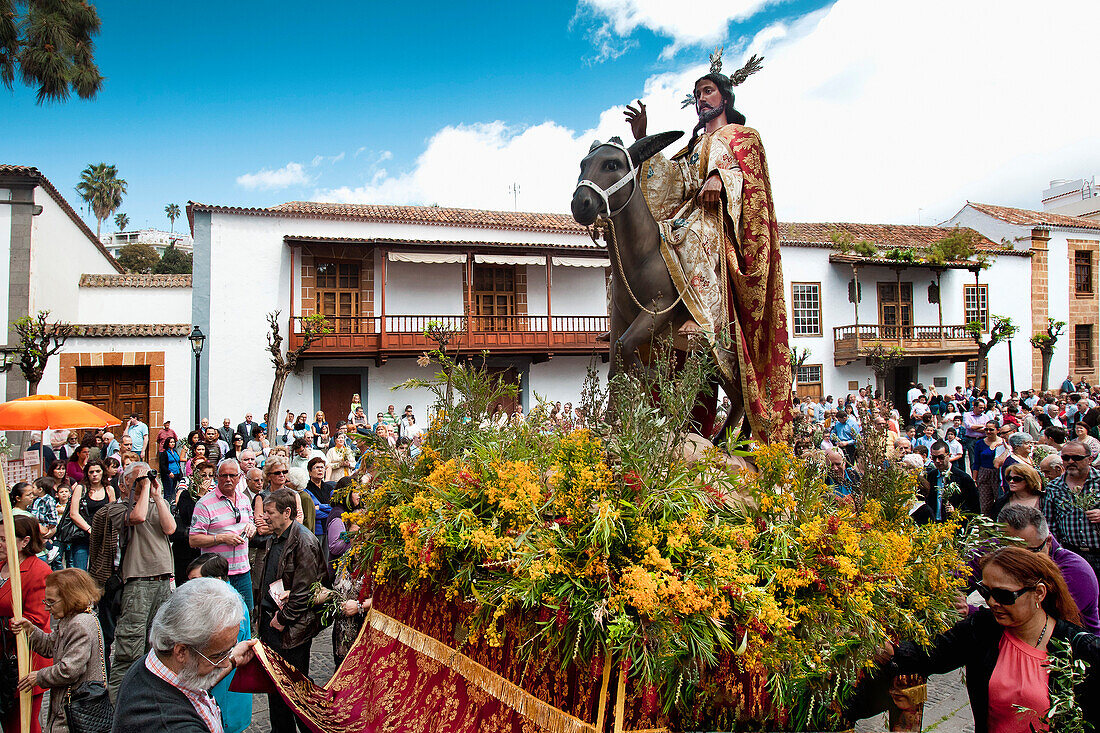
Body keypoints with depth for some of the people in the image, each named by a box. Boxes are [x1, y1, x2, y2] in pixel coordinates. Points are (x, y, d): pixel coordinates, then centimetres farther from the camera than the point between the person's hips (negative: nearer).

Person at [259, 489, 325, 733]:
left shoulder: (303, 541, -19)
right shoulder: (275, 539, 10)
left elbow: (304, 590, -19)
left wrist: (283, 618, -15)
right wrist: (266, 616, 14)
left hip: (293, 628, -9)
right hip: (271, 621, 9)